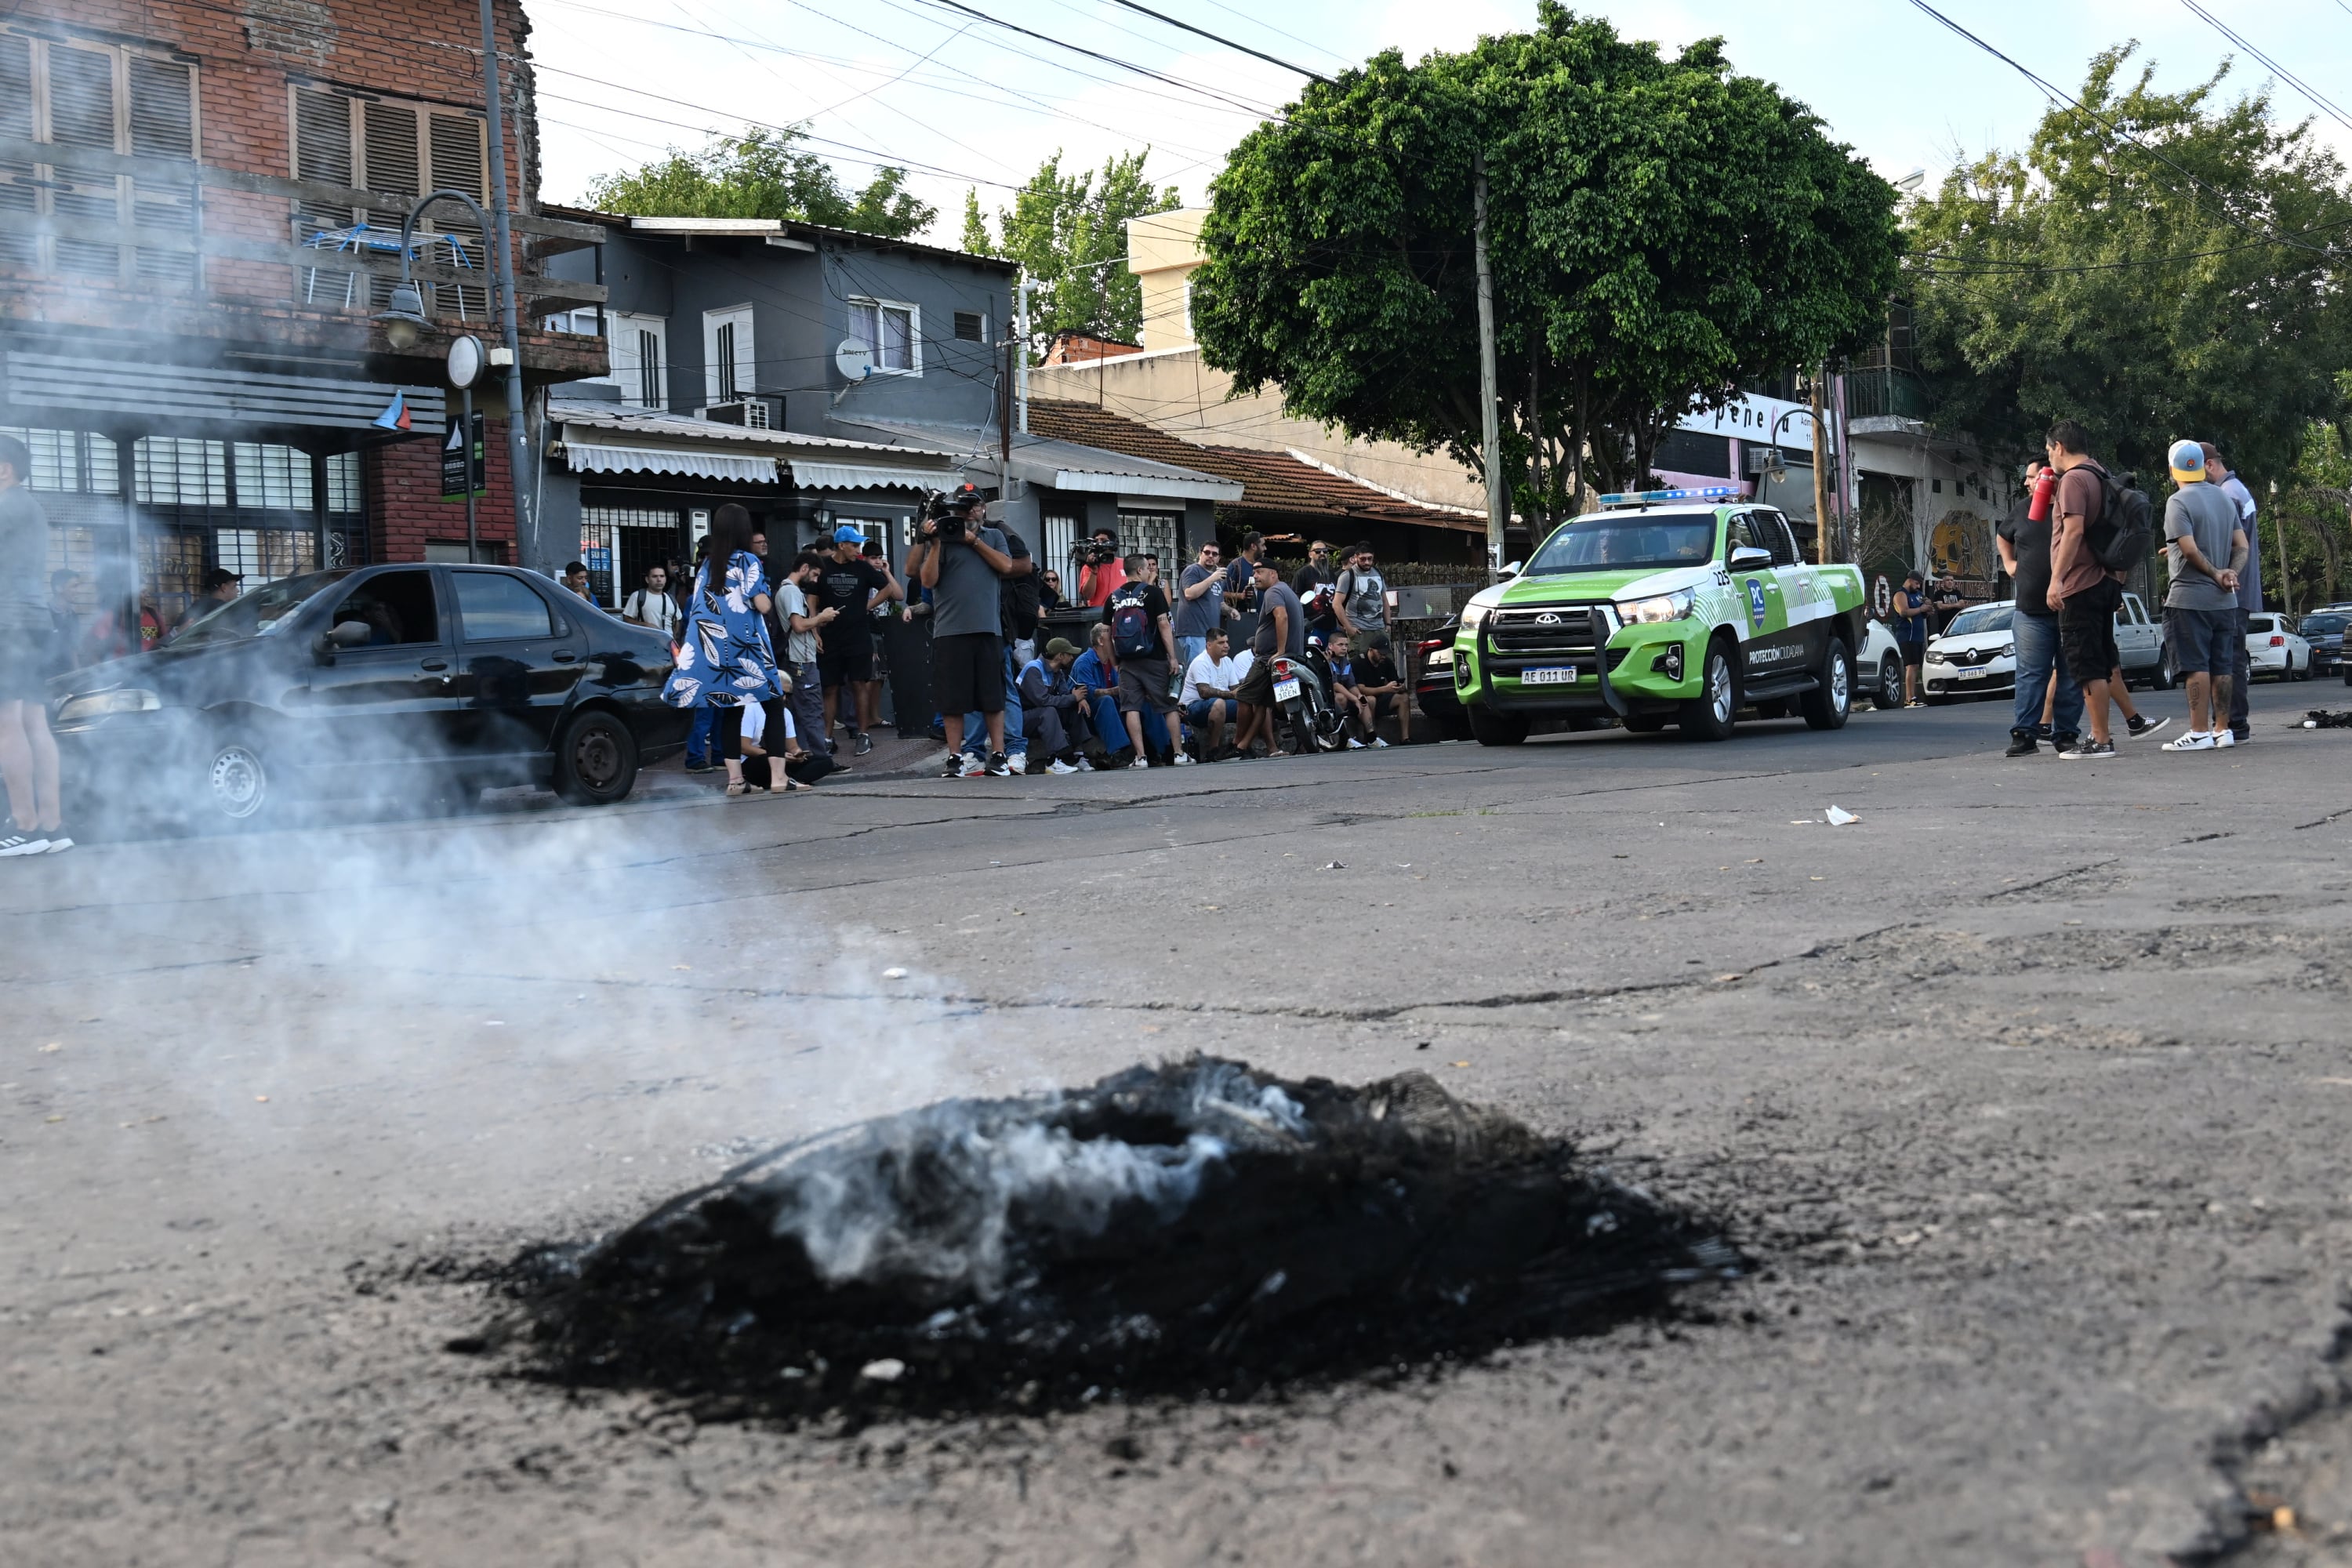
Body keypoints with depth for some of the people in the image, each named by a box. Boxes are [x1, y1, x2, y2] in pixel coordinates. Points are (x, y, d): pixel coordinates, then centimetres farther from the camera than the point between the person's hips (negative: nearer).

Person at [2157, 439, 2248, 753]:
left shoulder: (2179, 502, -11)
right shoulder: (2224, 499, 13)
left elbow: (2190, 550, -19)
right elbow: (2242, 546, 9)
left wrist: (2215, 573, -6)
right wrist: (2231, 573, -5)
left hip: (2190, 598, -7)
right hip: (2224, 599, 7)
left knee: (2196, 666, -7)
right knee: (2221, 666, 11)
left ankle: (2199, 733, -9)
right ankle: (2222, 730, 14)